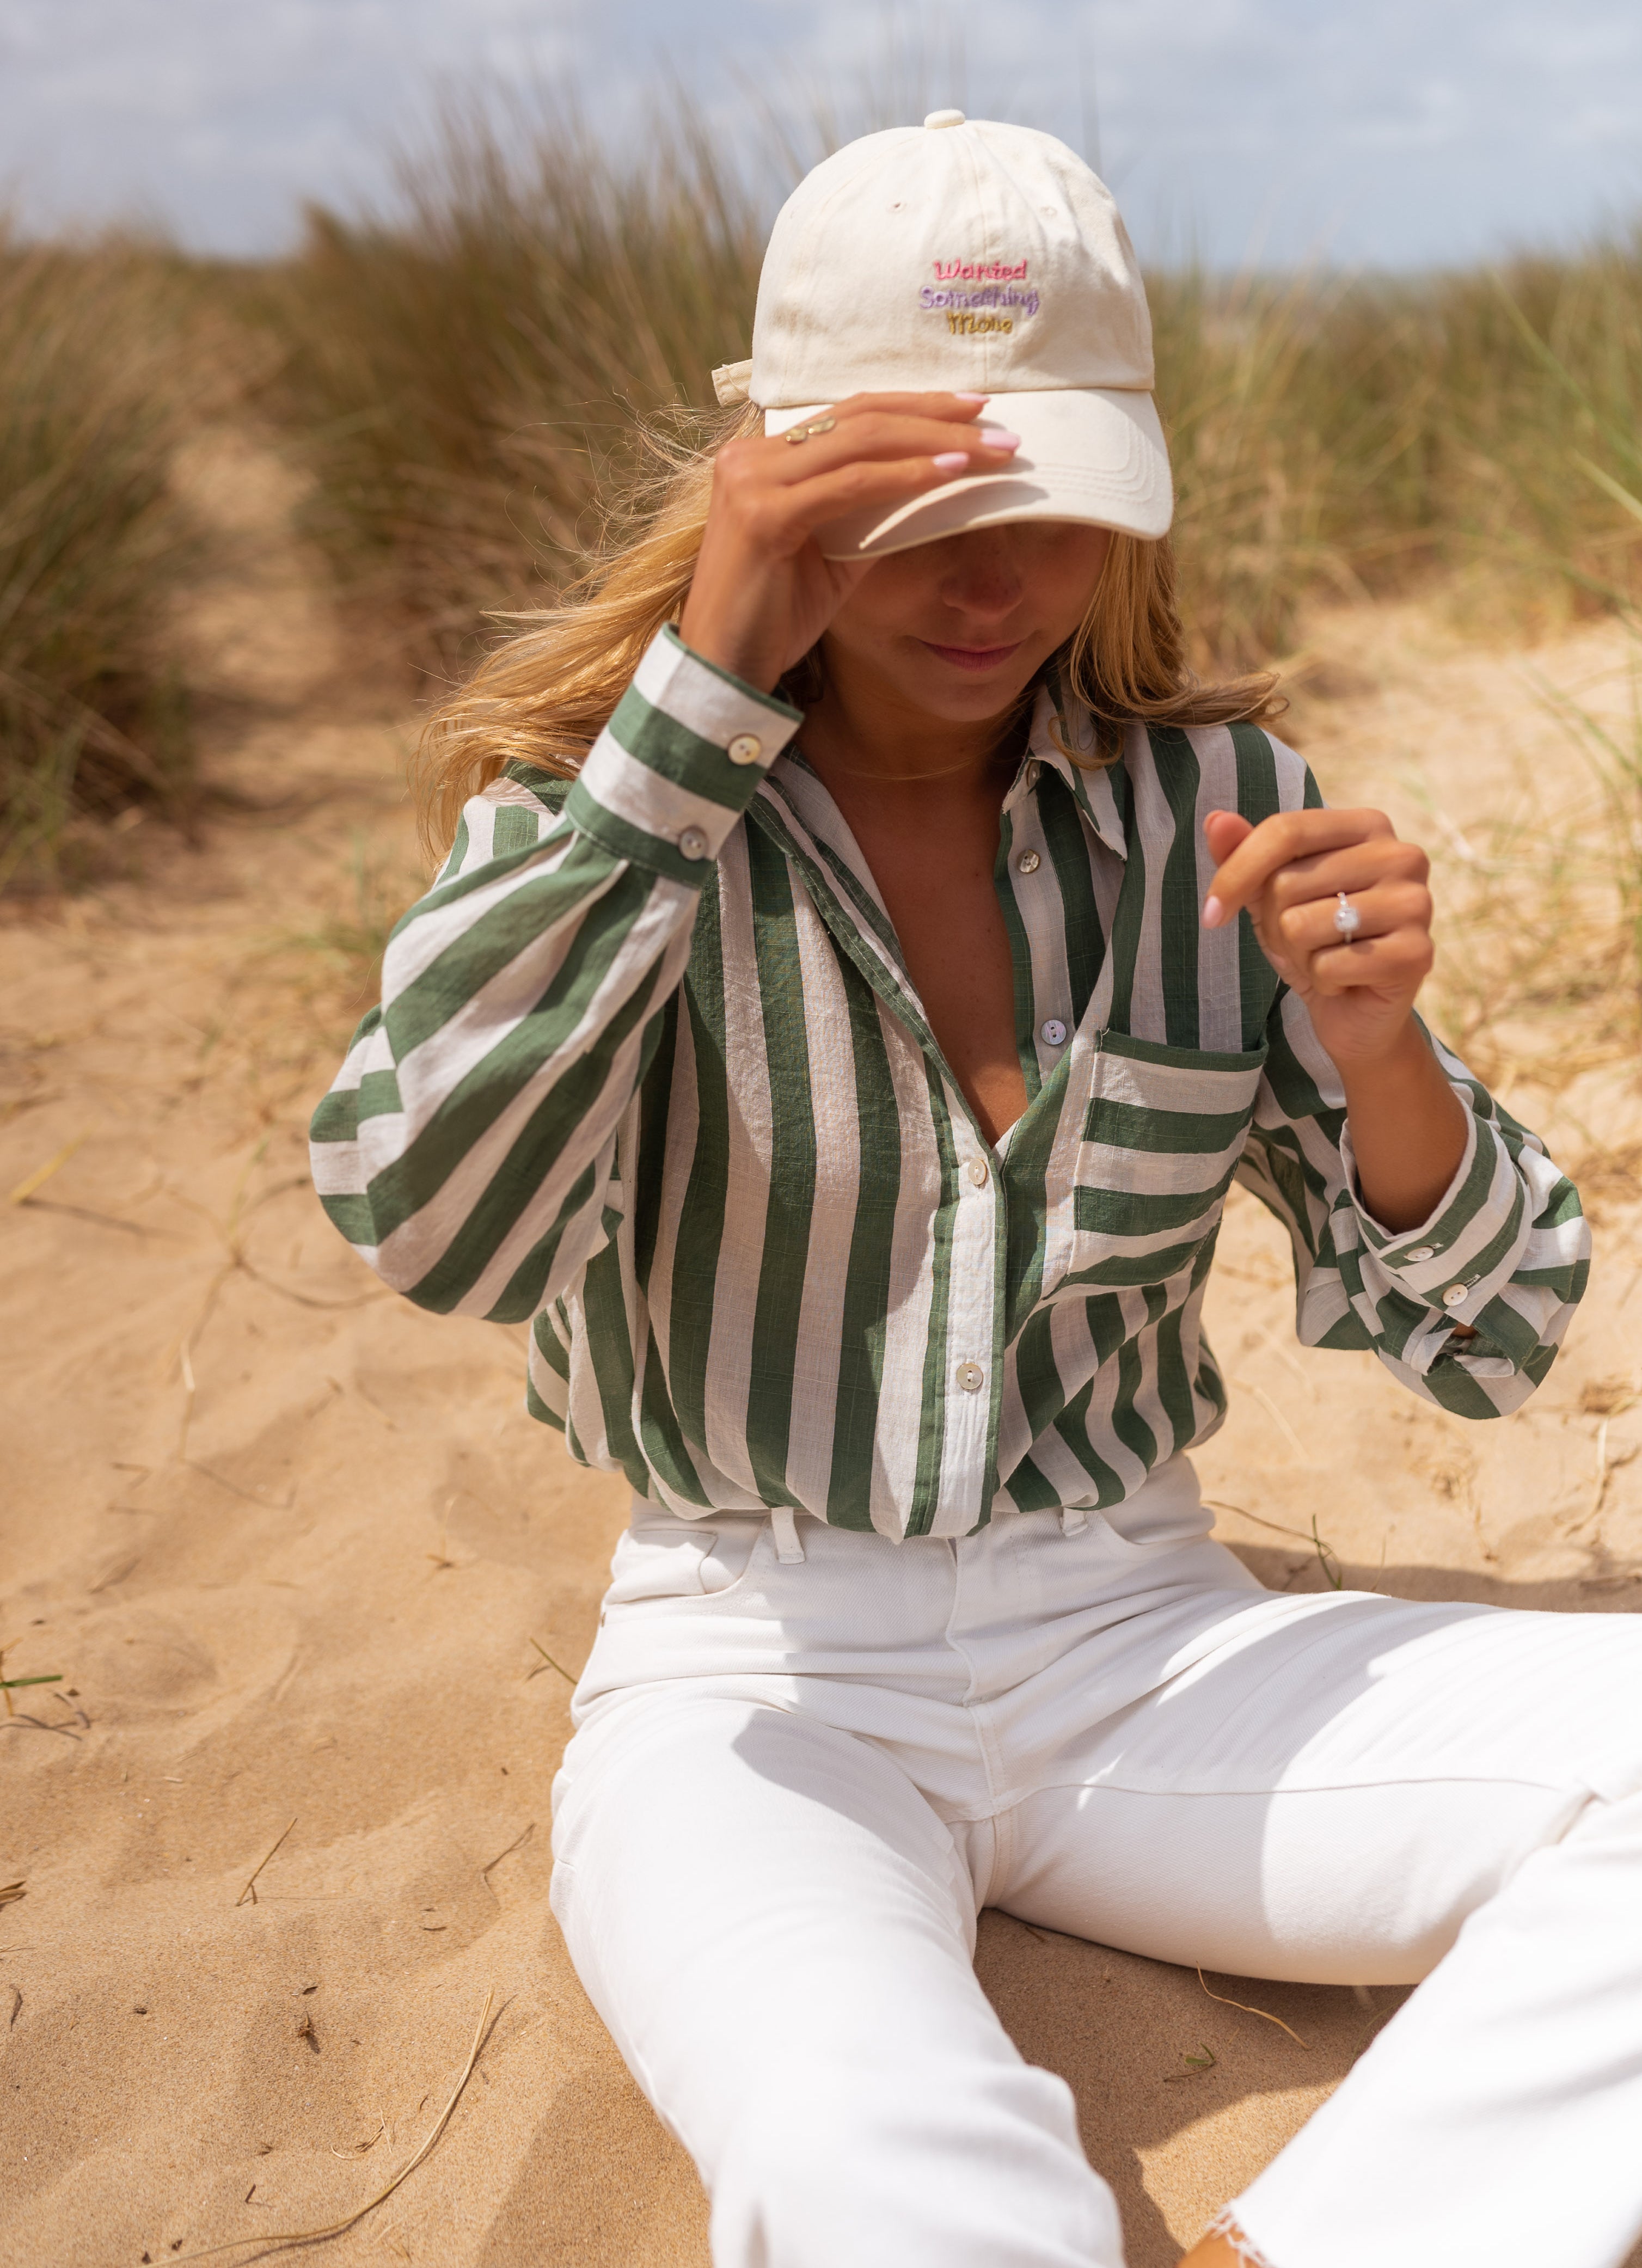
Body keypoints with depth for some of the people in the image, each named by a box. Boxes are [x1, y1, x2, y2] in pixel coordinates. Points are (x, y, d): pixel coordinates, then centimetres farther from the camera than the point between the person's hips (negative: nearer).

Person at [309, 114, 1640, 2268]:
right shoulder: (593, 796, -4)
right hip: (760, 1681, -3)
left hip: (1144, 1644, 4)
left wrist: (1373, 1045, -18)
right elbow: (429, 1222, -25)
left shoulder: (1214, 797, 2)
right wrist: (704, 689, -26)